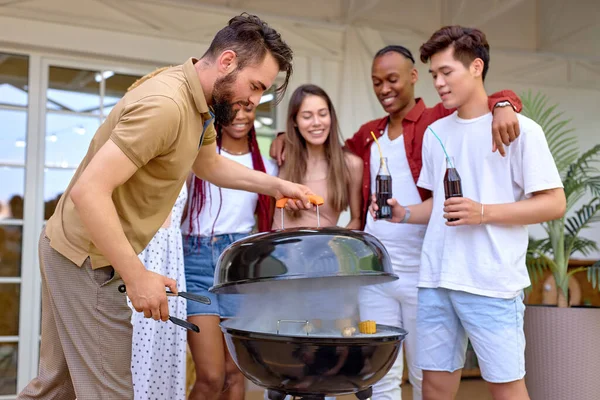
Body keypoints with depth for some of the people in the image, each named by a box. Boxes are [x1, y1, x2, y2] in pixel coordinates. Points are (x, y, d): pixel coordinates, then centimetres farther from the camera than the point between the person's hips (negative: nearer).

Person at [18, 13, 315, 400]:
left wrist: (276, 185, 13)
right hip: (88, 258, -10)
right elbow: (88, 191, -31)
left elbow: (210, 164, 23)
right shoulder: (165, 105, -27)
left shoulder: (198, 101, 4)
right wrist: (137, 276, -27)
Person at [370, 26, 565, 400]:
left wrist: (483, 212, -18)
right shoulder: (435, 133, 13)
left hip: (492, 282, -5)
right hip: (436, 279, 6)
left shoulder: (519, 129, -5)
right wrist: (404, 214, 1)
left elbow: (554, 203, -8)